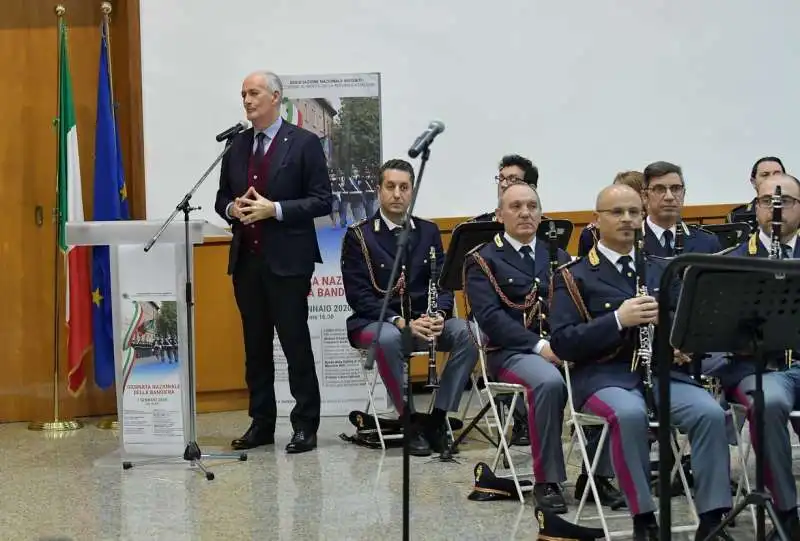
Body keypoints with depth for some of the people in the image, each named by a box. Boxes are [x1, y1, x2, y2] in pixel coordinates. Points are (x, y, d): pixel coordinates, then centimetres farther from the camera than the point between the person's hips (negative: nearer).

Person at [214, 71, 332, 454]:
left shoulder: (304, 143, -3)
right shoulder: (237, 146, 13)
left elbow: (322, 200, -7)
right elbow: (222, 198, 18)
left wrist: (275, 209, -17)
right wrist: (232, 208, -6)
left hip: (287, 260, -5)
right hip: (246, 260, 5)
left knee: (296, 342, -2)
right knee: (255, 345, 10)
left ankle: (305, 426, 7)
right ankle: (261, 423, 18)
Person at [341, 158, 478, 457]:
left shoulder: (428, 231, 13)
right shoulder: (358, 236, 0)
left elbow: (443, 283, 7)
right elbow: (359, 295, -9)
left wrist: (438, 315, -16)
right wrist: (400, 321, -23)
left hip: (424, 320, 4)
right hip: (375, 321, -4)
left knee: (469, 333, -25)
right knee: (389, 338, -39)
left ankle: (437, 418, -17)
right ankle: (411, 422, -22)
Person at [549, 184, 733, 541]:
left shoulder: (661, 270, 18)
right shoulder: (573, 277, 2)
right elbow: (562, 343, -9)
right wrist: (618, 320, -21)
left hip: (662, 369, 4)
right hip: (604, 373, -4)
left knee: (710, 412, -25)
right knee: (630, 414, -37)